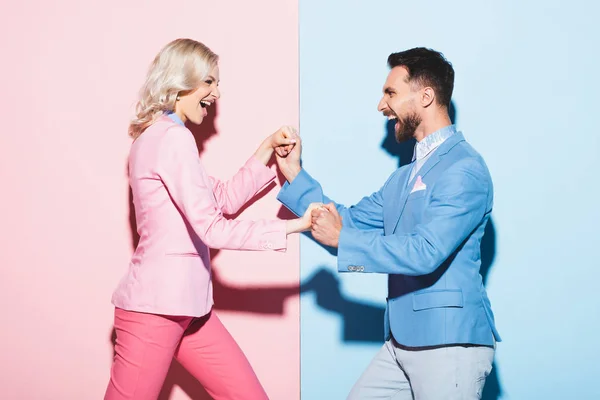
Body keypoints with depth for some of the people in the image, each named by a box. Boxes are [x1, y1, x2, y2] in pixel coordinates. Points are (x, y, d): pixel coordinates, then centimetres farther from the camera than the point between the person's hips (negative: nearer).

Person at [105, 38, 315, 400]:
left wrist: (268, 150, 13)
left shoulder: (157, 136, 19)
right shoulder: (172, 137, -14)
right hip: (155, 307, -10)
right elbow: (211, 229, -19)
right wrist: (295, 226, -17)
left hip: (183, 307, 10)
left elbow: (225, 199, 21)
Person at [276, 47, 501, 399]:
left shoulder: (464, 169, -13)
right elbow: (352, 221, 19)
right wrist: (295, 174, 14)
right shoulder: (407, 176, 16)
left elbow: (426, 252, -23)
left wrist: (342, 238, -18)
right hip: (404, 340, 9)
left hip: (449, 342, -9)